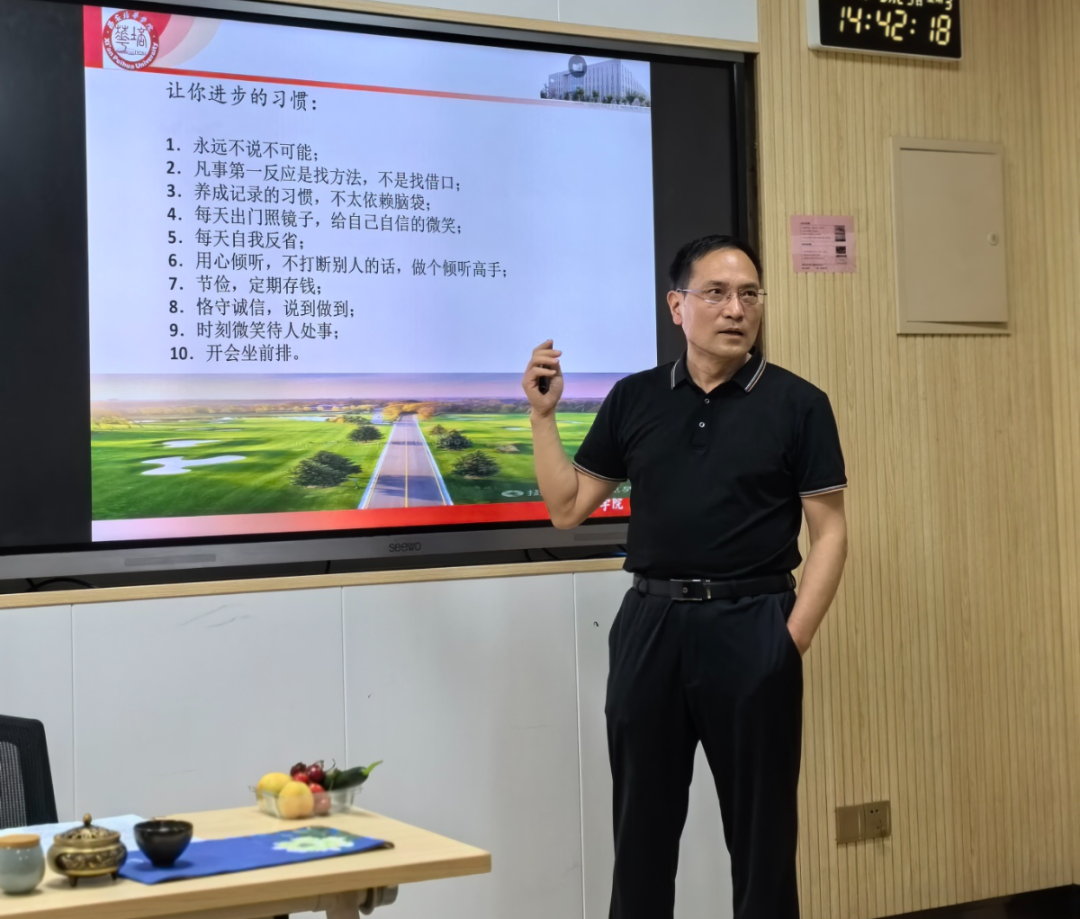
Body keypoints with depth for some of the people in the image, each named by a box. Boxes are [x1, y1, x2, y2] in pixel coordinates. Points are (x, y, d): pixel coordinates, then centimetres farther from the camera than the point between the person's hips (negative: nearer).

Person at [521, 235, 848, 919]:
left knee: (761, 825, 7)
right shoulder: (634, 400, 7)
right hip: (650, 623, 3)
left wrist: (796, 635, -12)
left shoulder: (798, 404, -2)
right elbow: (568, 508, 10)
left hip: (751, 626, -3)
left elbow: (829, 532, -2)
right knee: (642, 821, 11)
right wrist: (544, 414, -1)